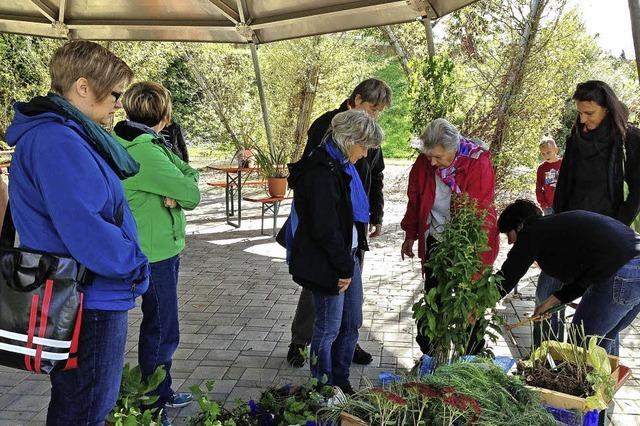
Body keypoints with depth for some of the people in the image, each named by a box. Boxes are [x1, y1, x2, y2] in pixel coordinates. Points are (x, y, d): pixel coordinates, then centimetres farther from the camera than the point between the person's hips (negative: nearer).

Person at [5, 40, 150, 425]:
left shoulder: (67, 135, 11)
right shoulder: (57, 141, -23)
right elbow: (84, 229, -30)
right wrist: (135, 265, -15)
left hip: (91, 300, 10)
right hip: (90, 305, -10)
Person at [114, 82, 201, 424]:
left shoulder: (127, 144, 7)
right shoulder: (145, 152, -24)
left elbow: (190, 175, 4)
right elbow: (191, 195, -21)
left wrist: (174, 193, -14)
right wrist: (181, 191, -2)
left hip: (157, 249, 10)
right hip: (156, 254, -10)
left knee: (159, 327, 21)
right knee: (161, 332, 3)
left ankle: (161, 393, 37)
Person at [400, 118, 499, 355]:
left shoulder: (478, 163, -19)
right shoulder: (424, 162, -7)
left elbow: (479, 211, -18)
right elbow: (415, 199, 7)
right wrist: (410, 235, 12)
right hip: (435, 242, 4)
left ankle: (471, 358, 25)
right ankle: (430, 355, 27)